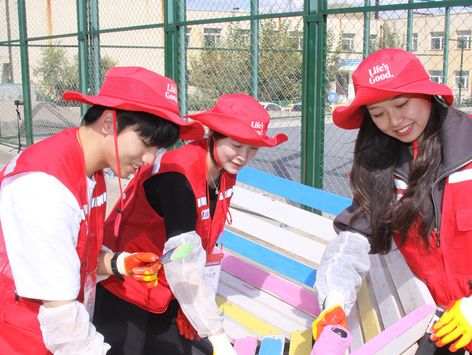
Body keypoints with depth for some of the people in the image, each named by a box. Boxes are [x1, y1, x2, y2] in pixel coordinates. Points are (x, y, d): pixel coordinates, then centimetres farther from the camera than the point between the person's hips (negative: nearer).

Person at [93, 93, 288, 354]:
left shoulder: (226, 174, -4)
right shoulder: (177, 175, -29)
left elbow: (202, 247, 2)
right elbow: (183, 267, -30)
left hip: (167, 295, 7)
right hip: (123, 293, -7)